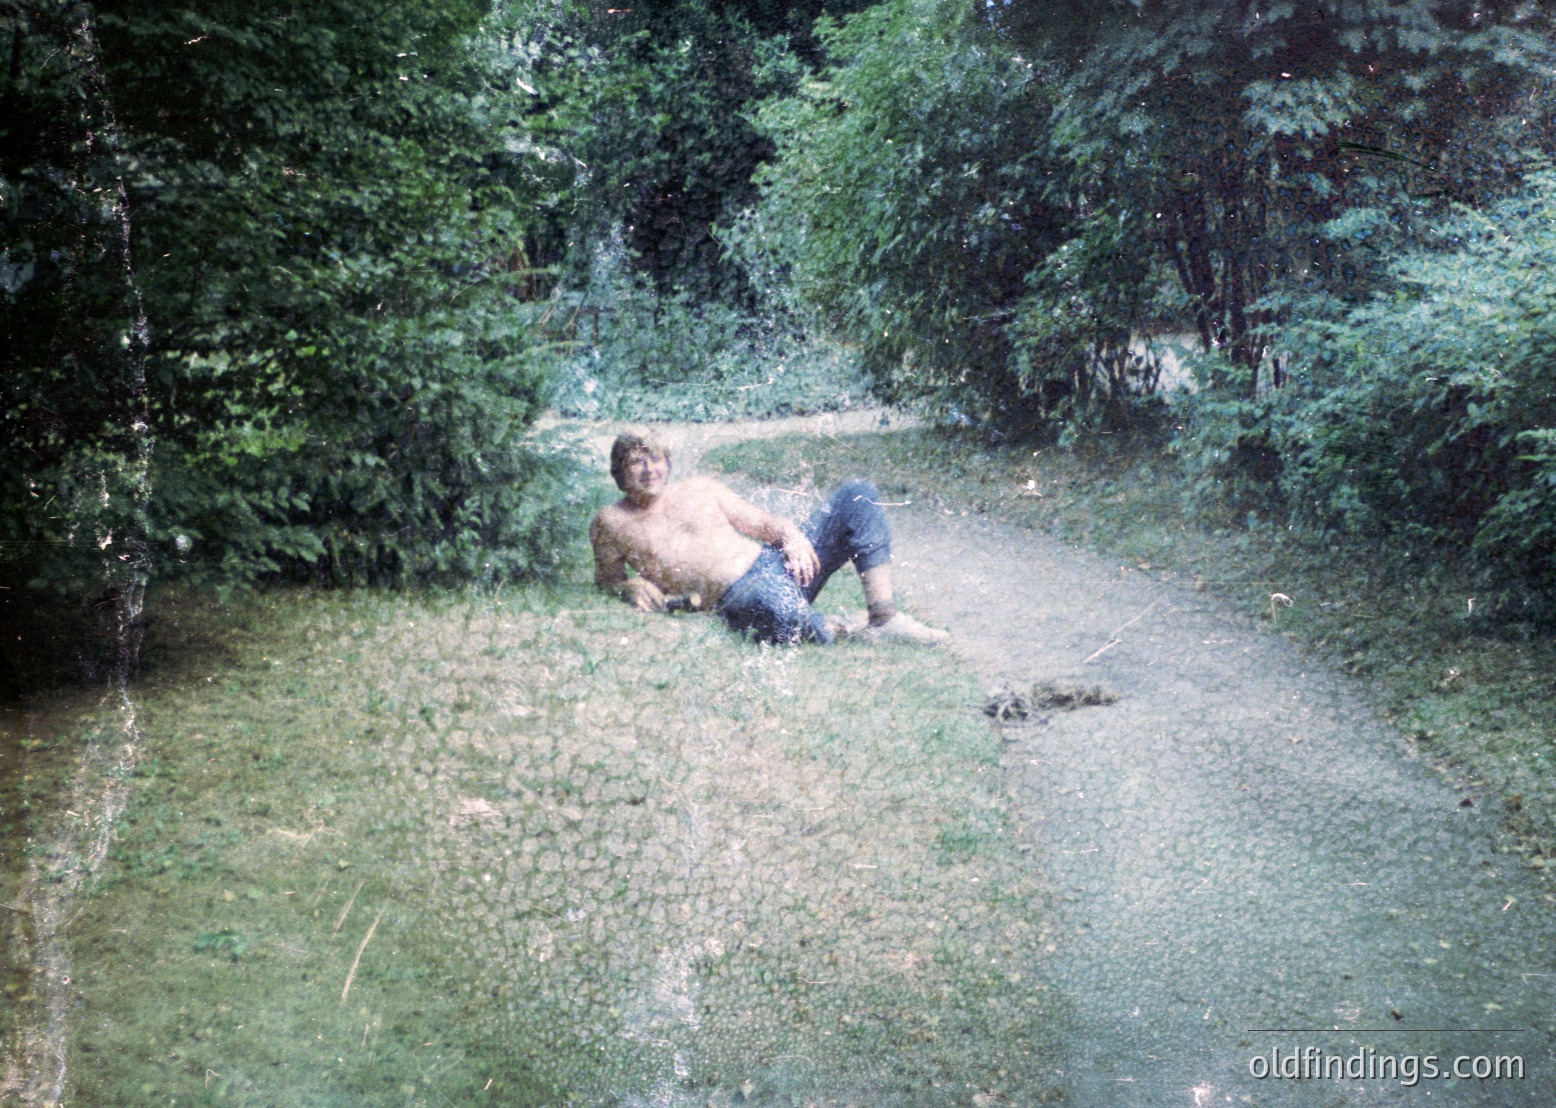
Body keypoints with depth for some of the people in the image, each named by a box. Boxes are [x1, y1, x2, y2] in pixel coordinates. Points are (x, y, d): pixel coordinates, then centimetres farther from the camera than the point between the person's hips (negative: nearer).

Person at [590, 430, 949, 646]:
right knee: (780, 613, -47)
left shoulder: (700, 489, 20)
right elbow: (606, 576, 21)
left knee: (858, 495, -10)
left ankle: (884, 617, -17)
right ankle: (844, 632, -12)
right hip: (738, 595, -6)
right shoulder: (611, 524, 10)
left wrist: (790, 534, -2)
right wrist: (631, 586, -4)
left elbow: (761, 521, 21)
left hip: (778, 562, 6)